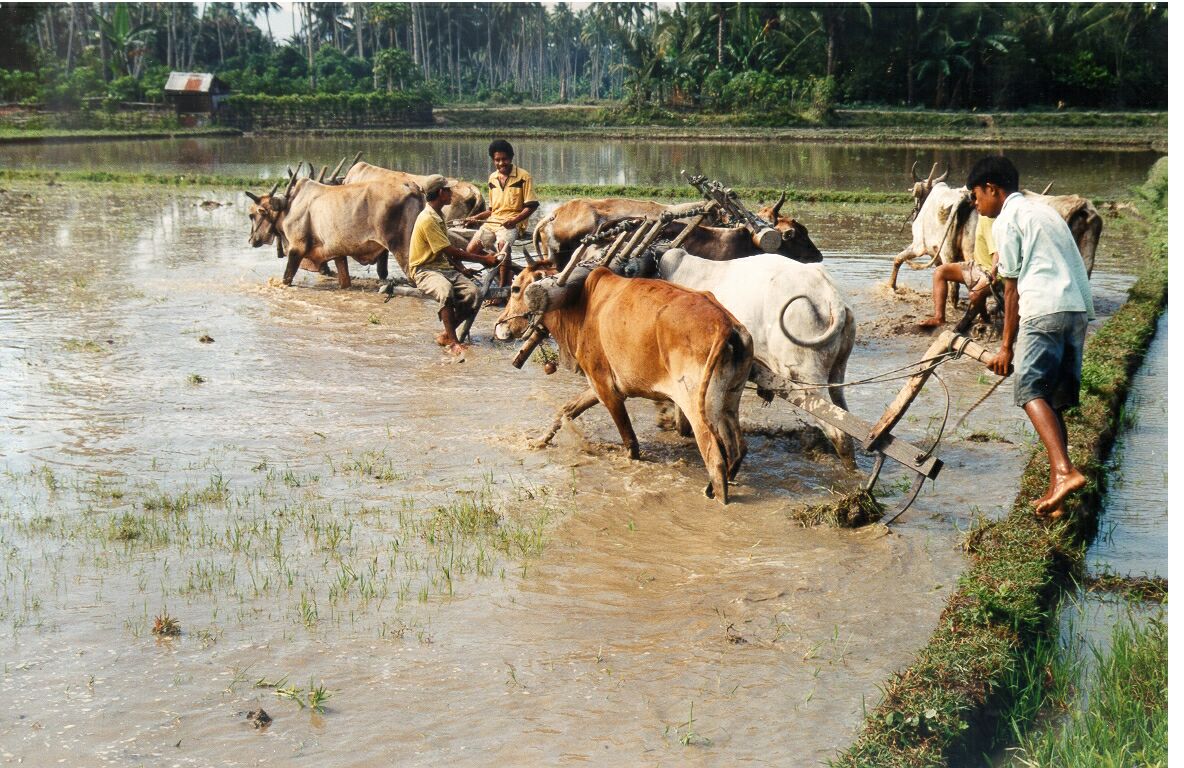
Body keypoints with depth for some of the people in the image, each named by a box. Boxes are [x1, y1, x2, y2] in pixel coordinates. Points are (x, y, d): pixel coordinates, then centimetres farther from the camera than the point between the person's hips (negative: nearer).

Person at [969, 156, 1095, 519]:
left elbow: (1012, 287, 1)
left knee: (1032, 392, -14)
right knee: (1055, 402, 8)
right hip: (1080, 308, 8)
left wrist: (1007, 346, 4)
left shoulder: (1006, 220, 3)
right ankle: (1055, 495, 6)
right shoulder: (1044, 211, 28)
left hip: (1045, 310, -8)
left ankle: (1064, 470, -34)